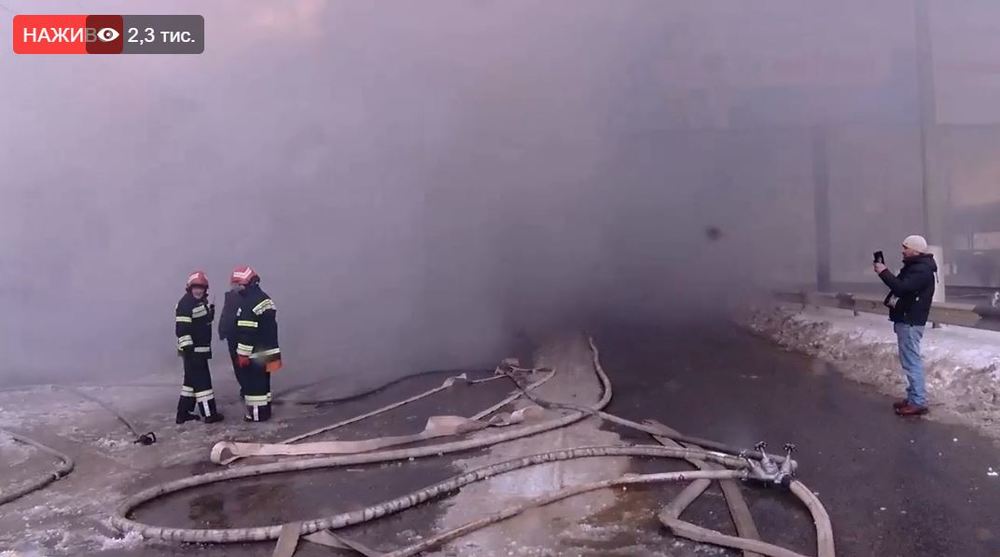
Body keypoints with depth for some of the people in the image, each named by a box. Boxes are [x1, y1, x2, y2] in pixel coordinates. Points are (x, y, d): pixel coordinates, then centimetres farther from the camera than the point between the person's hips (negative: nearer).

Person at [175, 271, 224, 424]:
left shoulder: (202, 301, 13)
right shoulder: (185, 303, -18)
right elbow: (182, 328, -23)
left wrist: (210, 314, 8)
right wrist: (187, 349, -25)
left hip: (200, 349, 10)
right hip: (192, 350, -10)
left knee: (192, 379, 15)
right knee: (202, 380, -5)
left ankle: (183, 413, 23)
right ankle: (209, 414, 1)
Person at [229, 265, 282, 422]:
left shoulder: (248, 303, -19)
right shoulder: (265, 298, 12)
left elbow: (246, 332, -22)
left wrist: (242, 354, -17)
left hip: (254, 353, -9)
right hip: (267, 350, 9)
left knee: (253, 383, 0)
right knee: (262, 381, 16)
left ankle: (257, 414, 6)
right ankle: (265, 411, 23)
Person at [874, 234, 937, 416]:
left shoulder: (921, 270, -18)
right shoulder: (914, 266, 17)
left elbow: (902, 288, -28)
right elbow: (901, 285, 21)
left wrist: (883, 272, -21)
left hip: (910, 321, -11)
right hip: (906, 319, 11)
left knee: (912, 362, -8)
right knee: (910, 361, 15)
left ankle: (919, 402, -4)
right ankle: (913, 398, 22)